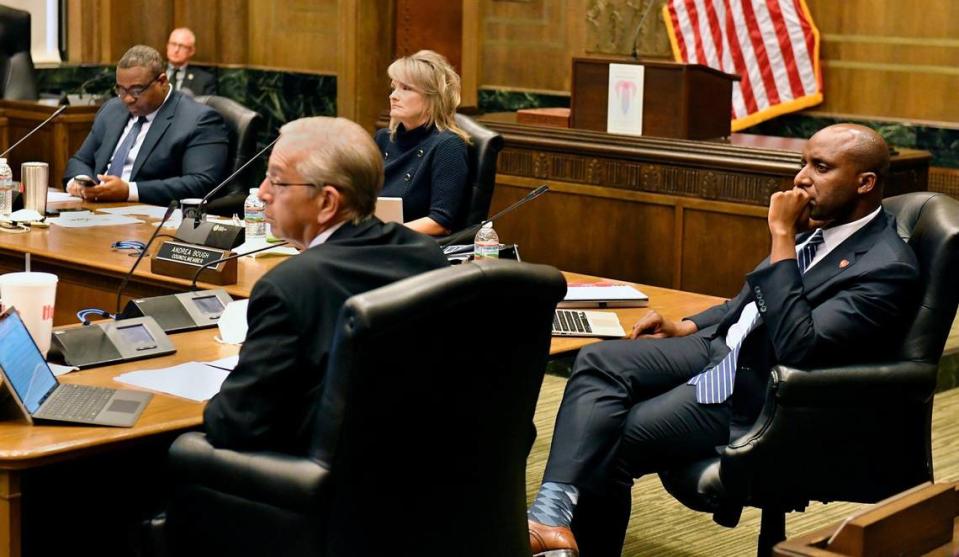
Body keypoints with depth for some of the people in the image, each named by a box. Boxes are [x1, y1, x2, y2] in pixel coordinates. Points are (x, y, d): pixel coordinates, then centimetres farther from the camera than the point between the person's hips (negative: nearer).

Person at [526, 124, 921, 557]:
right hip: (722, 349, 8)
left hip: (757, 394, -8)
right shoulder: (820, 227, 9)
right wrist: (688, 327, 9)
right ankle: (552, 514, -29)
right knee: (598, 363, -15)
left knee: (606, 447, -16)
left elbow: (798, 349, -27)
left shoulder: (888, 268, -18)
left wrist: (782, 236, -24)